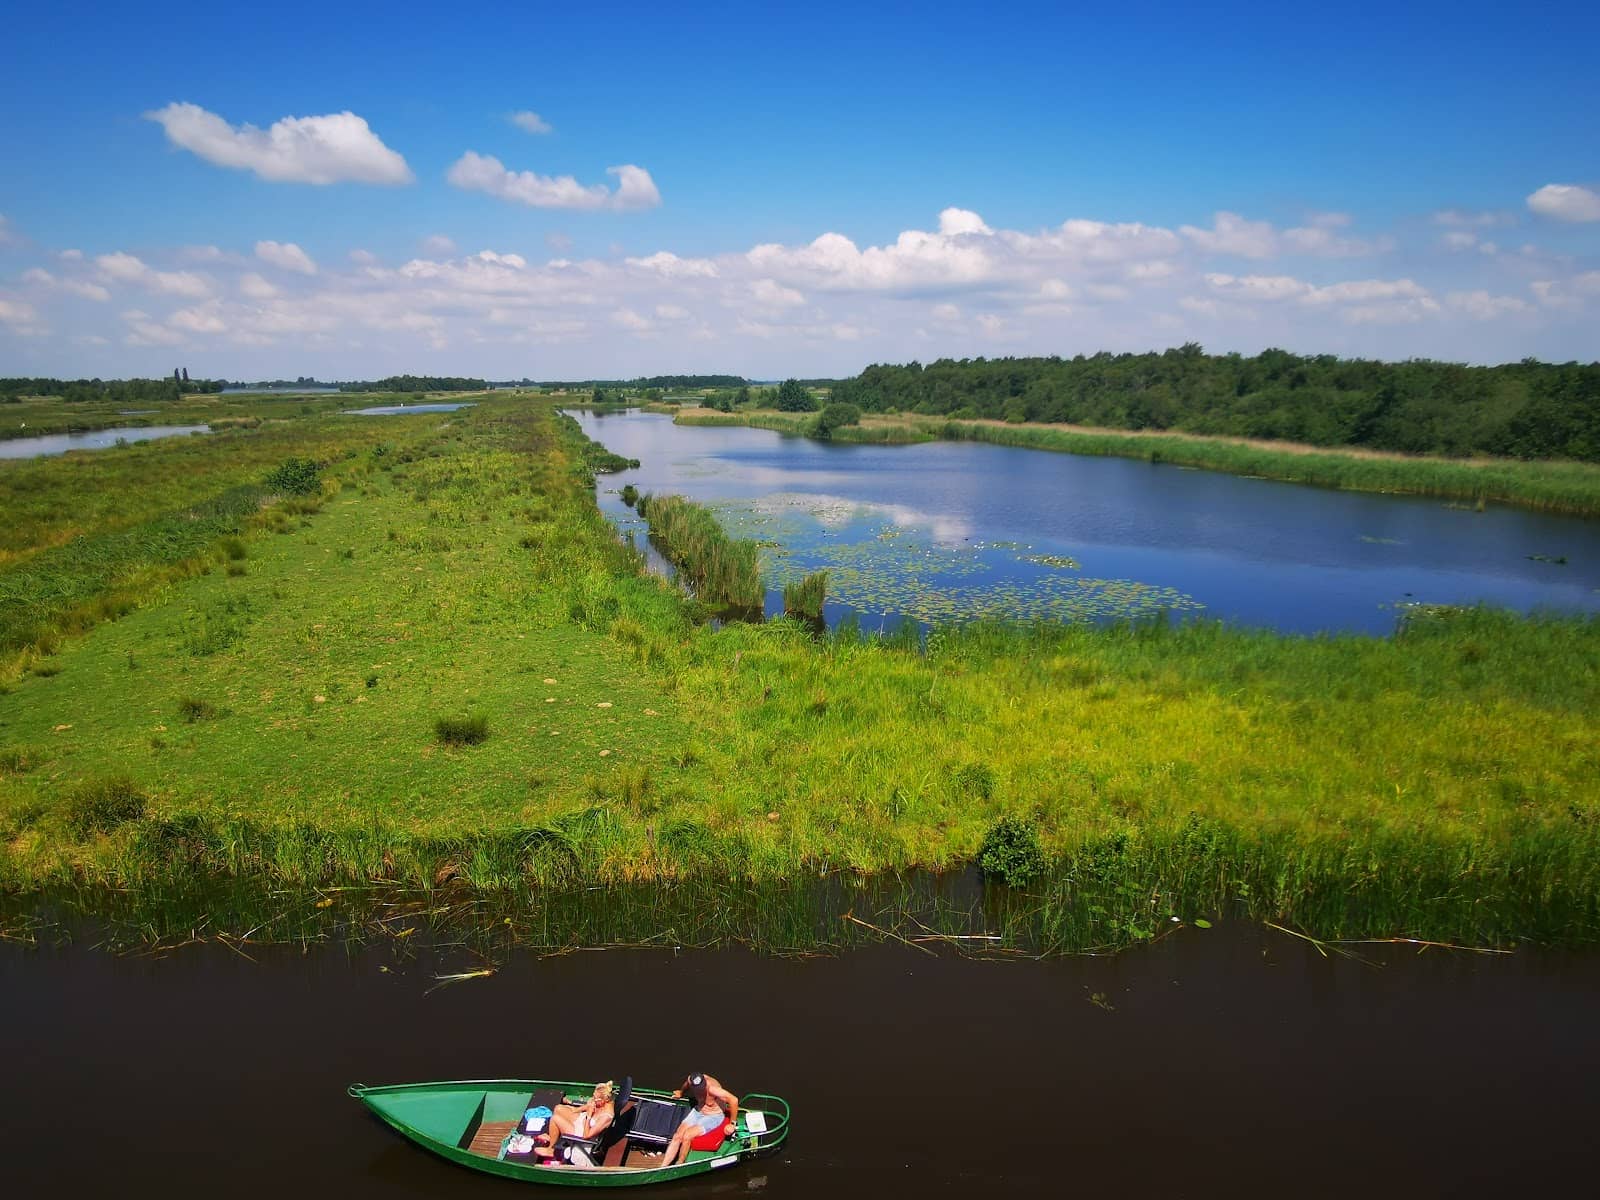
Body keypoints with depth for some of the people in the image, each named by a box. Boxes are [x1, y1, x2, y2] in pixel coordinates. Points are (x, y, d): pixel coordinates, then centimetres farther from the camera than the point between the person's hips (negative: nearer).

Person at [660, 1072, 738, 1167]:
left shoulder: (712, 1088, -34)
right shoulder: (690, 1080, -15)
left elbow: (734, 1100, -36)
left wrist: (732, 1124, -26)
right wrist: (681, 1092, 35)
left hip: (713, 1116, -6)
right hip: (697, 1112, 6)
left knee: (686, 1136, -22)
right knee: (677, 1136, -12)